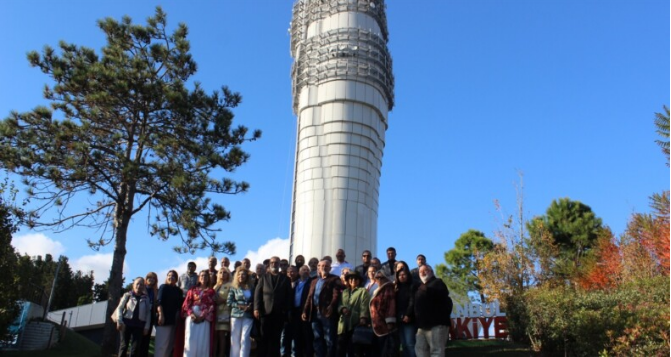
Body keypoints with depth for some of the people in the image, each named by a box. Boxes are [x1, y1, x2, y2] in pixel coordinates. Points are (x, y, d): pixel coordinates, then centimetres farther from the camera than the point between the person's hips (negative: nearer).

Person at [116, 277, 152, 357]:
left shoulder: (146, 298, 7)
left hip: (139, 324, 1)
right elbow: (119, 308, 3)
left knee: (135, 347, 1)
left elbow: (148, 312, 8)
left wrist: (147, 326, 2)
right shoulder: (128, 295, 3)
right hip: (126, 323, -1)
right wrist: (119, 321, -7)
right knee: (124, 345, 1)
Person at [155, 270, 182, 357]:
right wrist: (161, 315, -21)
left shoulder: (179, 290, 14)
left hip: (174, 320, 5)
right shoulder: (163, 287, 0)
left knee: (170, 343, 8)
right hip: (164, 318, -5)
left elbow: (179, 305, 14)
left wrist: (178, 316, 2)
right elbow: (159, 301, -10)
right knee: (161, 343, -5)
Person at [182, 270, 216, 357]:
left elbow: (211, 306, 0)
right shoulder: (192, 290, 15)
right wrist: (191, 314, -12)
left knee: (202, 341, -5)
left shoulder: (211, 291, 11)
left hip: (204, 319, -1)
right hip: (192, 317, 1)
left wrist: (202, 316, -13)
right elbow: (186, 304, 6)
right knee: (190, 340, -7)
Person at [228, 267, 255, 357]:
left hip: (248, 316, 0)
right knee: (235, 339, 3)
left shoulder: (251, 288, 8)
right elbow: (229, 302, -1)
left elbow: (254, 301, 9)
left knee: (245, 339, -6)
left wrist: (250, 307, -11)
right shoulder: (233, 287, 5)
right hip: (236, 315, 0)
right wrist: (241, 306, -11)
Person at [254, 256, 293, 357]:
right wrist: (256, 308, -7)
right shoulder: (263, 278, 13)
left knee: (275, 338, 3)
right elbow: (257, 293, 5)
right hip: (265, 311, 0)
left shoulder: (285, 279, 12)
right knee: (264, 337, 0)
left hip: (279, 313, 0)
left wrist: (286, 310, -3)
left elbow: (288, 296, 7)